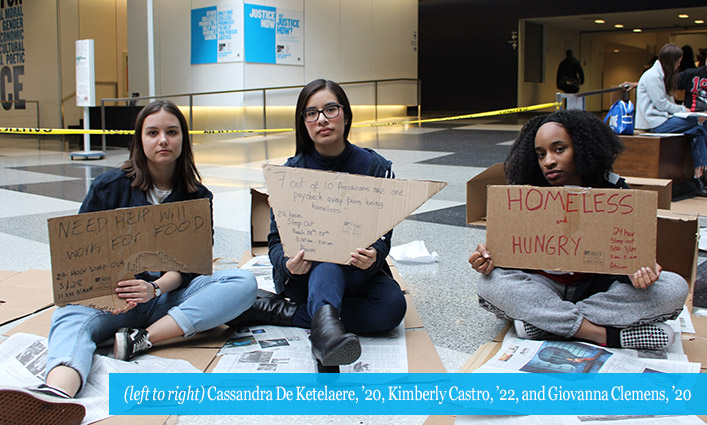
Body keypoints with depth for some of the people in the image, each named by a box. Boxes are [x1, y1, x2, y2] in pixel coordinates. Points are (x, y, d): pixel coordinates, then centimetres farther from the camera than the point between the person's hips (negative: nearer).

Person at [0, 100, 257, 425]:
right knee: (70, 316, -34)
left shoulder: (198, 197, 8)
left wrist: (155, 288, -23)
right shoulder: (109, 187, 6)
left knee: (244, 282, -24)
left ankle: (142, 339, -32)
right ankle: (55, 396, -66)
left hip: (171, 294, 1)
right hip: (112, 297, -1)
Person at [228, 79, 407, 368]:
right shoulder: (291, 171, -3)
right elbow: (276, 240, -5)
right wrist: (288, 263, -31)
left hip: (356, 274, 1)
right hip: (304, 276, -1)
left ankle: (279, 312, -28)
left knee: (392, 305, -30)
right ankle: (326, 322, -62)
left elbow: (383, 235, -7)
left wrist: (372, 256, -33)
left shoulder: (375, 167, -3)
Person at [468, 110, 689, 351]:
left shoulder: (613, 190, -4)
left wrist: (637, 269, -28)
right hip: (544, 288, 0)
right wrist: (490, 256, -28)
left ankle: (545, 322, -28)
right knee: (491, 283, -30)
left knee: (674, 288, -24)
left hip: (601, 287, 1)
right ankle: (609, 335, -32)